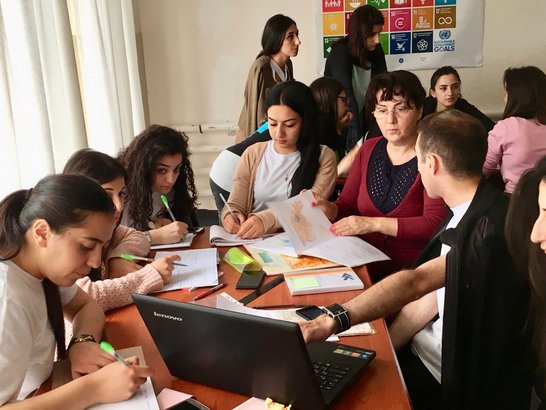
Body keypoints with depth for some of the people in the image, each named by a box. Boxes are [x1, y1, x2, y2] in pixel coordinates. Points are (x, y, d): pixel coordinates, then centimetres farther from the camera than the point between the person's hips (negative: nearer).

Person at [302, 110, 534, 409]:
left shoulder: (491, 229, -26)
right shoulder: (464, 215, 2)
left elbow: (416, 282, -35)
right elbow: (432, 295, 4)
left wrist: (335, 319, -43)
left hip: (458, 381, -7)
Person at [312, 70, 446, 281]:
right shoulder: (369, 150, 10)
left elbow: (435, 224, -17)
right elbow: (347, 206, 11)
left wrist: (374, 224, -23)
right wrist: (328, 209, -11)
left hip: (413, 271, -5)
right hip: (367, 266, 5)